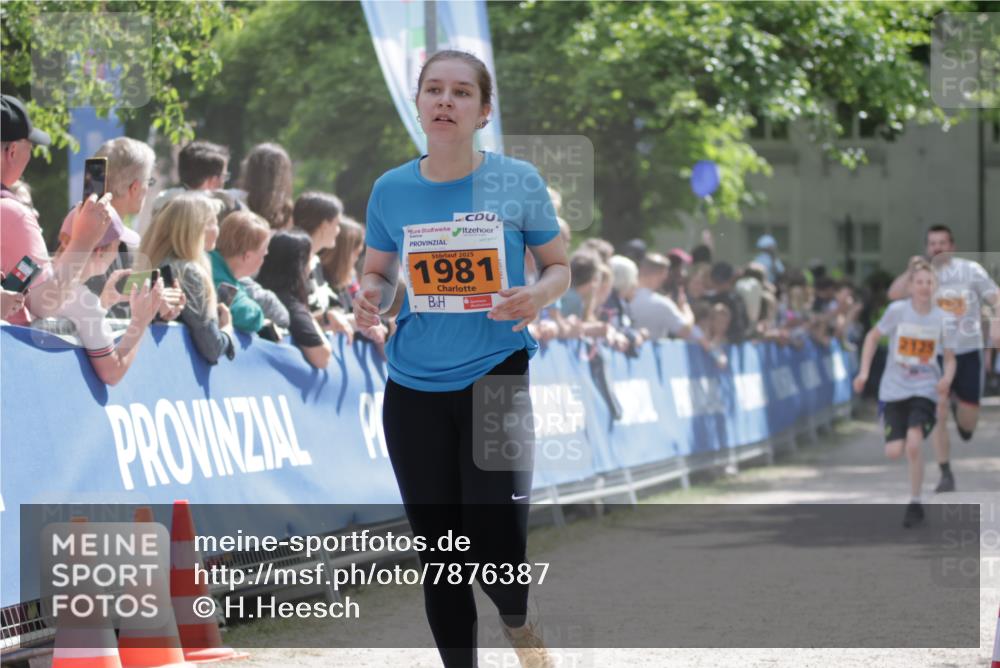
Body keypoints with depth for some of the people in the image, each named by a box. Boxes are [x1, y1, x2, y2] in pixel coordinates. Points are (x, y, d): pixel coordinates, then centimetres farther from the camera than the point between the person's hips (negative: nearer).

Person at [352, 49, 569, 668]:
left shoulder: (518, 182, -5)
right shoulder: (391, 189, 1)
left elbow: (561, 268, 5)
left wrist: (536, 296, -17)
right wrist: (369, 298, -10)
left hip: (498, 379, -2)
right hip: (414, 390, 2)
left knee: (497, 552, -7)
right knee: (440, 552, 8)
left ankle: (519, 618, 27)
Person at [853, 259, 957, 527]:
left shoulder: (942, 318, -5)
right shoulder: (897, 310, -8)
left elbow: (949, 358, 6)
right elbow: (873, 337, 7)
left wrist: (946, 379, -15)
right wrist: (864, 372, 0)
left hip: (925, 389, -1)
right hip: (894, 388, 1)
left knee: (913, 444, -22)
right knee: (893, 452, -7)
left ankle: (915, 504, -5)